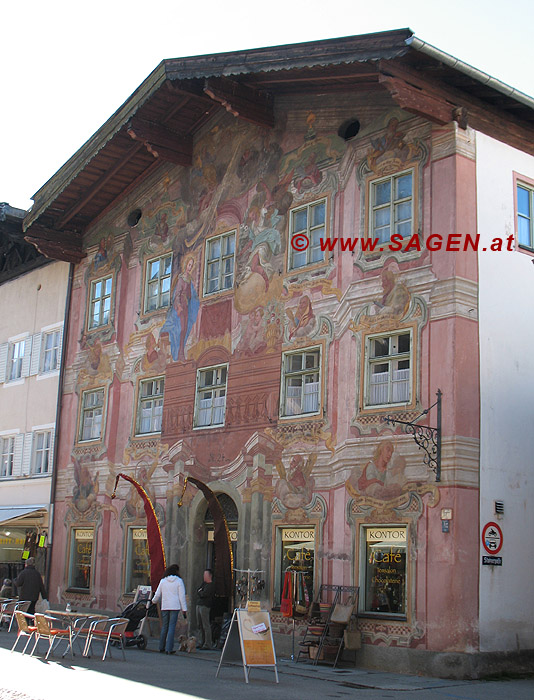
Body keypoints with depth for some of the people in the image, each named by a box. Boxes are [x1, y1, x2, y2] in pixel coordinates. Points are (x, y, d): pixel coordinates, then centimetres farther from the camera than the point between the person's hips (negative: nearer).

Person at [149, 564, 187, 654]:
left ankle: (162, 648, 16)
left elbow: (157, 595, 13)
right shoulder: (179, 581, -1)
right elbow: (182, 596, -3)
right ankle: (169, 649, -7)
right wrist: (184, 610, -1)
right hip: (175, 607, -3)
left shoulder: (163, 581, 8)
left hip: (164, 606, 3)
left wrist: (153, 601, 34)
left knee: (164, 627, 12)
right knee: (172, 627, -3)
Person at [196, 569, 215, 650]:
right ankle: (202, 642, 16)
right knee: (200, 625, 9)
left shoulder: (211, 585, -7)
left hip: (205, 606, -9)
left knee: (206, 626, -9)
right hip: (199, 605, 9)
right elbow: (198, 592, 14)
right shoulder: (204, 583, 20)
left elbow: (204, 594, -15)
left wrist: (200, 592, 3)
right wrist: (201, 593, -5)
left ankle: (208, 644, -7)